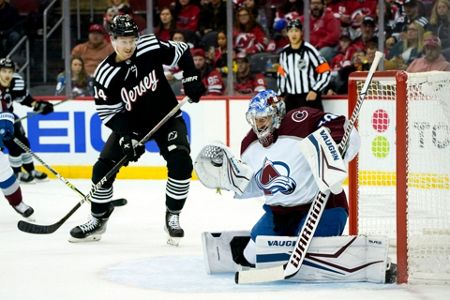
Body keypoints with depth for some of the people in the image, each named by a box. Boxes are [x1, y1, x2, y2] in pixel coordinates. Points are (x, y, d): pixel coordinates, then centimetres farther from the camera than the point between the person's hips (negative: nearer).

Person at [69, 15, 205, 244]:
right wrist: (127, 137, -24)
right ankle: (98, 220, 13)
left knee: (181, 162, -21)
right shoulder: (105, 75, -19)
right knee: (103, 167, -6)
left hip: (166, 116, -1)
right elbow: (110, 113, -14)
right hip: (130, 123, 1)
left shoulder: (151, 48, -19)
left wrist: (191, 79, -13)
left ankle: (172, 217, -5)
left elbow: (181, 52, -3)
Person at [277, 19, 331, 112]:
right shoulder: (284, 53, 7)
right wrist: (281, 94, 17)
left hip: (310, 97, -6)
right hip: (291, 99, 6)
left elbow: (326, 72, -11)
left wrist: (315, 90, -14)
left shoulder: (309, 50, -12)